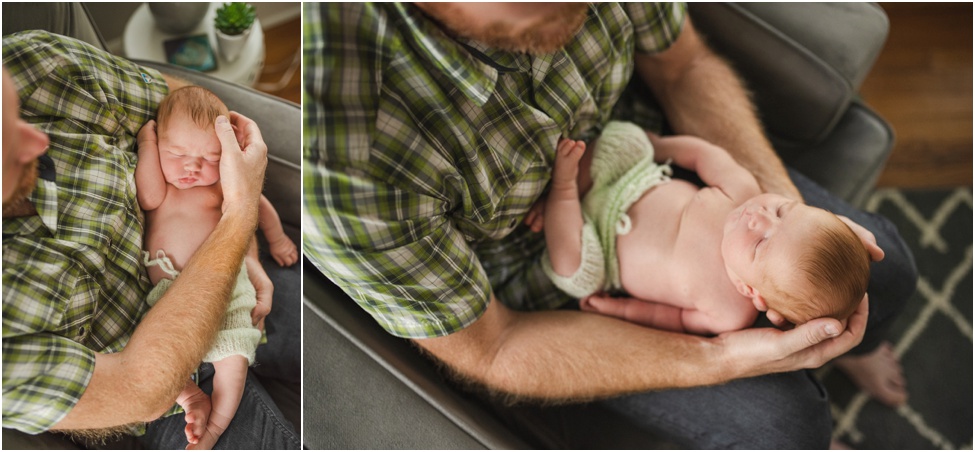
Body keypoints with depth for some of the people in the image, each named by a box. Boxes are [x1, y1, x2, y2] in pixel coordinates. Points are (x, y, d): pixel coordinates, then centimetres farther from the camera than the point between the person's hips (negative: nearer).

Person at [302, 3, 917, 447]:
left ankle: (856, 347, 47)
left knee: (885, 269, 8)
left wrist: (789, 209, -18)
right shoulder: (340, 162, -43)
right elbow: (486, 350, -26)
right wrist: (723, 359, -30)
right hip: (538, 280, -4)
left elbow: (683, 67, -6)